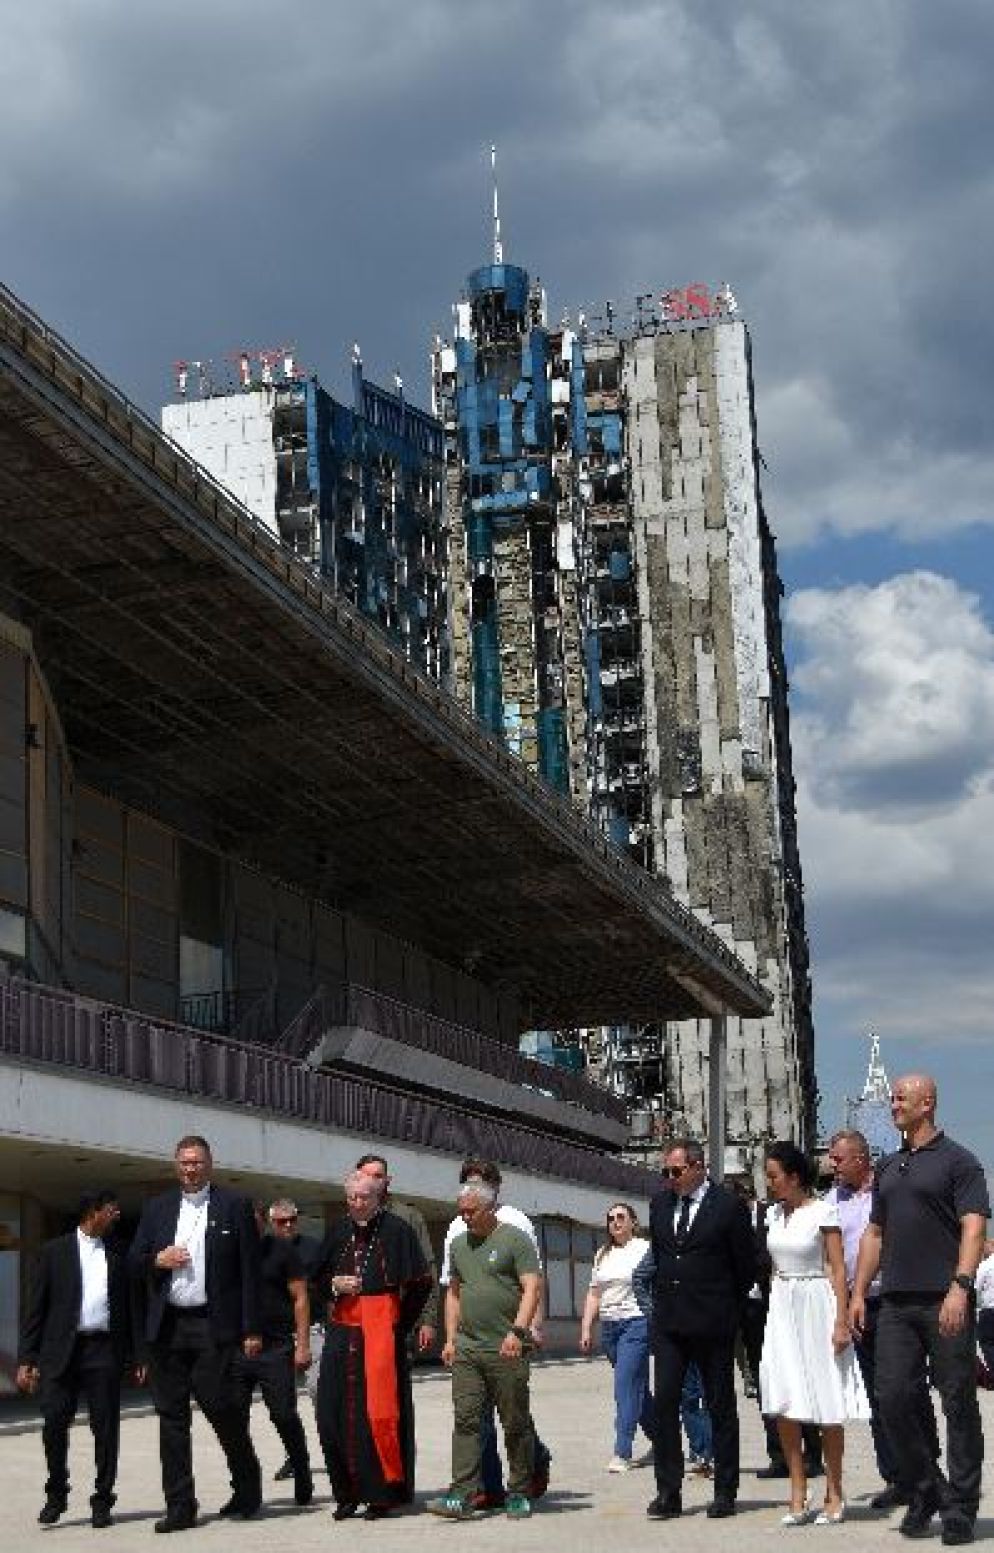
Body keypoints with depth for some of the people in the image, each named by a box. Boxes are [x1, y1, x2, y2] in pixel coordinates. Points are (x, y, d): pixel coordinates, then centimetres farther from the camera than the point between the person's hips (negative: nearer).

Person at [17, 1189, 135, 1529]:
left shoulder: (117, 1257, 13)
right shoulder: (55, 1251, 6)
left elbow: (128, 1308, 14)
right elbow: (36, 1307, 3)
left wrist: (136, 1355, 6)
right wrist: (27, 1358, -3)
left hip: (104, 1351, 2)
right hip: (61, 1350, -2)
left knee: (105, 1426, 0)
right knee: (54, 1422, -5)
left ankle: (102, 1500, 10)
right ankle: (56, 1496, 13)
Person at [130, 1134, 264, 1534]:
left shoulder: (235, 1207, 2)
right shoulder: (157, 1208, 14)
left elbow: (250, 1271, -1)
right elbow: (134, 1261, 16)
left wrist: (252, 1330, -7)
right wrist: (157, 1260, -7)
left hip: (213, 1327, -4)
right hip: (166, 1328, 4)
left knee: (220, 1405, -6)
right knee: (172, 1415, 4)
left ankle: (247, 1486, 17)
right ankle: (179, 1505, 10)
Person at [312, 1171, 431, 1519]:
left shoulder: (396, 1230, -4)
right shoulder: (338, 1232, 11)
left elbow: (420, 1283, -2)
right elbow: (318, 1278, 20)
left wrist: (399, 1323, -1)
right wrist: (334, 1284, -2)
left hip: (382, 1333, -5)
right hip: (342, 1332, 5)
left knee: (380, 1411, -5)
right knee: (335, 1412, 1)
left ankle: (383, 1492, 3)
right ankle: (347, 1493, 10)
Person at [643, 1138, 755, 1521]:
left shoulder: (728, 1206, -7)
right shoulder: (659, 1203, 9)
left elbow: (746, 1266, -1)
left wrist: (726, 1306, 5)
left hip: (713, 1323, -4)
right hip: (668, 1322, 4)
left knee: (721, 1406, 6)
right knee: (664, 1403, -2)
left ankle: (725, 1492, 13)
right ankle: (668, 1493, 3)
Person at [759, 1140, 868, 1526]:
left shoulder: (822, 1212, -9)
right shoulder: (774, 1214, 9)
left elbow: (838, 1269, -10)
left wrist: (841, 1321, -15)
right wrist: (774, 1309, 13)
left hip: (816, 1307, -6)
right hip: (782, 1310, 6)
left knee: (826, 1409, 1)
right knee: (783, 1407, 1)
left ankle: (834, 1496, 11)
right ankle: (798, 1497, 8)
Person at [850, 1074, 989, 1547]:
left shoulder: (957, 1161, -3)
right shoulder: (888, 1167, 17)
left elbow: (973, 1227, -12)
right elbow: (874, 1233, 21)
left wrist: (959, 1287, -23)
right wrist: (859, 1292, 13)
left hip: (945, 1302, -6)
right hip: (896, 1304, 6)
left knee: (958, 1404, 0)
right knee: (892, 1397, 1)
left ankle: (960, 1509, 9)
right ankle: (925, 1492, 18)